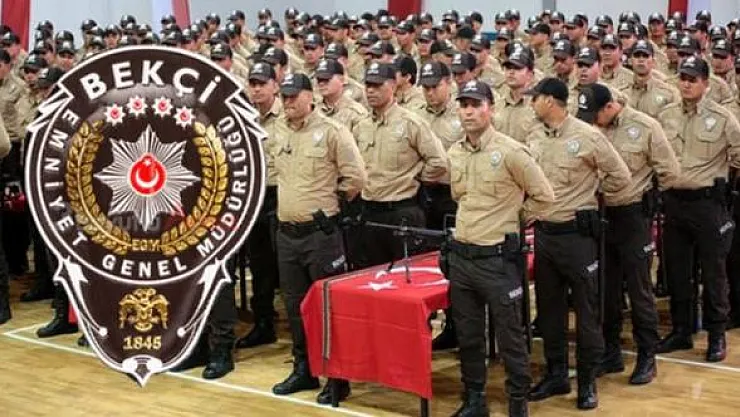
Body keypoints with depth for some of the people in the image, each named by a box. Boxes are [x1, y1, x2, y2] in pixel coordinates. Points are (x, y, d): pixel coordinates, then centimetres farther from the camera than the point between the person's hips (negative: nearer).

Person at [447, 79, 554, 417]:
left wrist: (509, 219, 3)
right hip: (461, 256, 6)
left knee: (510, 337, 2)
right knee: (467, 335, 14)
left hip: (497, 258, -6)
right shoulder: (453, 154, 6)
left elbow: (544, 196, -5)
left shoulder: (510, 152, -12)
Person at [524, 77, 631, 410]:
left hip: (577, 233, -6)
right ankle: (556, 374, 26)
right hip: (543, 233, 6)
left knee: (586, 308, 3)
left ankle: (588, 381, 15)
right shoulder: (535, 140, 5)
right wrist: (527, 215, 3)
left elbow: (620, 177, -5)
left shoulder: (587, 137, -11)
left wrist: (588, 190, 2)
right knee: (548, 307, 13)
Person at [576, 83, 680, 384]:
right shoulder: (592, 129, 1)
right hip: (601, 215, 4)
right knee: (606, 289, 12)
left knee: (639, 290, 2)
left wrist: (644, 197, 4)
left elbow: (670, 171, -5)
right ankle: (611, 353, 24)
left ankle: (647, 357, 13)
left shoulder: (645, 127, -10)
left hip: (633, 216, -4)